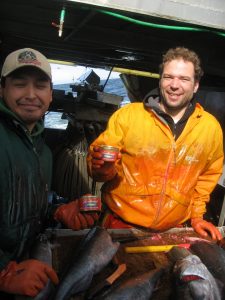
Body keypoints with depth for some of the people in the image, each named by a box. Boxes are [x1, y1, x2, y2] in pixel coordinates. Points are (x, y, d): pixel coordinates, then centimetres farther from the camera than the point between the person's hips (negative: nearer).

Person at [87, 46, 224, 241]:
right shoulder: (127, 115, -12)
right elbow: (98, 161, -5)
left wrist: (197, 215, 11)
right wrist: (104, 167, -26)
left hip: (173, 228, 3)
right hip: (122, 223, -2)